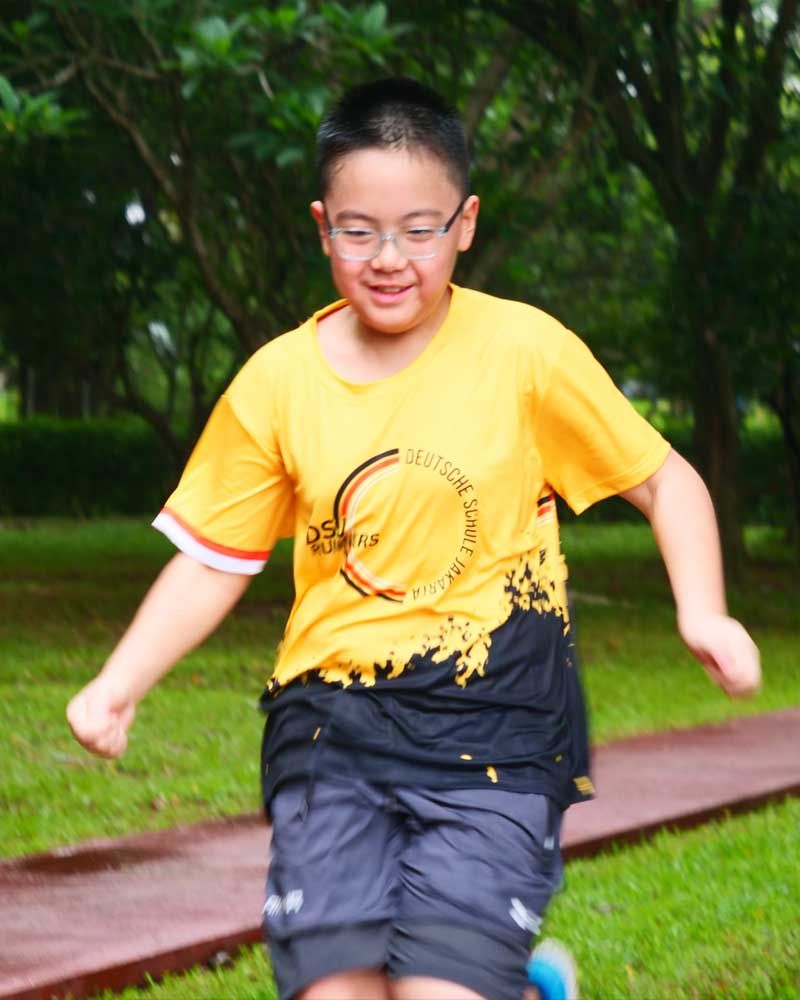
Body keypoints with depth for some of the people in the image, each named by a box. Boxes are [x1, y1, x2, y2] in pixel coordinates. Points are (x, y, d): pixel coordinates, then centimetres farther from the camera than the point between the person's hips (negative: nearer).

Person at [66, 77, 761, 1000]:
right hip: (331, 726, 3)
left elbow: (662, 478, 5)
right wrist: (118, 684, -2)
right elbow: (214, 560, 11)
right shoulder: (276, 383, 3)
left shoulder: (525, 351, -3)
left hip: (495, 732, -2)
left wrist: (701, 613, -10)